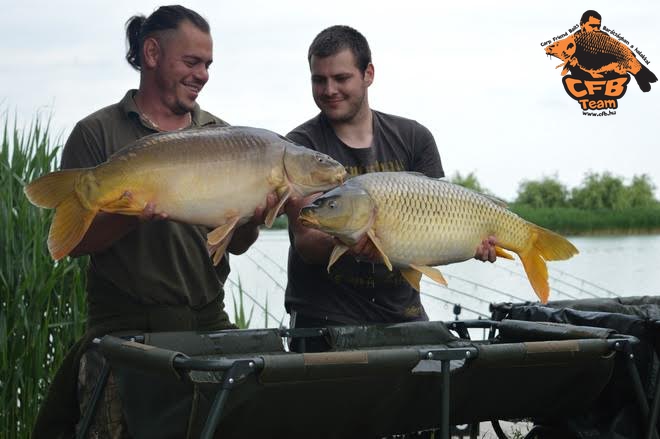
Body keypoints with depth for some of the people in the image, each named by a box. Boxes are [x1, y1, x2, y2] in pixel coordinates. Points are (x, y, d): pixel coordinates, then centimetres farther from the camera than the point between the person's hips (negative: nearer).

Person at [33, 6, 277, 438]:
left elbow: (235, 245, 10)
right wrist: (129, 218, -23)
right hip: (123, 325, -3)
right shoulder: (97, 134, 0)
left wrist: (255, 217, -11)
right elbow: (72, 240, -5)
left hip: (209, 321, 4)